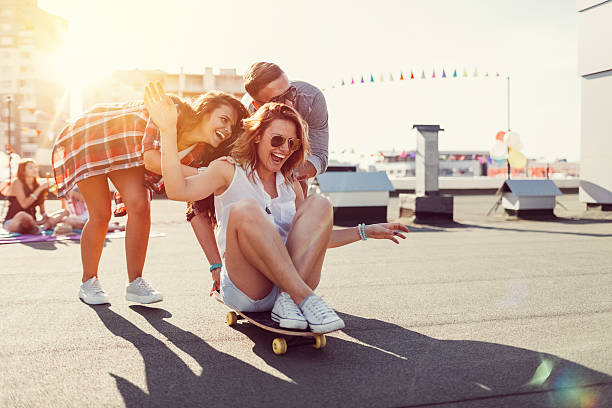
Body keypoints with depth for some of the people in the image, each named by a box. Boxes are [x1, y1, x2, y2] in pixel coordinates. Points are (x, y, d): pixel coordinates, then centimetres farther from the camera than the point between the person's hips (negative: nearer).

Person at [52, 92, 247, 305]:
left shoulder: (199, 150, -14)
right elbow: (151, 158, -44)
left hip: (127, 148, 5)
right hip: (90, 136, -5)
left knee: (140, 206, -13)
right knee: (101, 214, -8)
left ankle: (135, 283, 0)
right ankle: (88, 282, 11)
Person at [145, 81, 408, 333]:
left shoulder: (290, 184, 20)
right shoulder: (230, 170, 6)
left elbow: (316, 239, 27)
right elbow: (178, 190, -13)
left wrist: (367, 232, 22)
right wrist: (168, 130, -20)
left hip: (293, 280, 5)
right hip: (246, 290, -4)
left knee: (319, 204, -13)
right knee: (245, 209, -29)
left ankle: (288, 301, -26)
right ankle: (304, 299, -29)